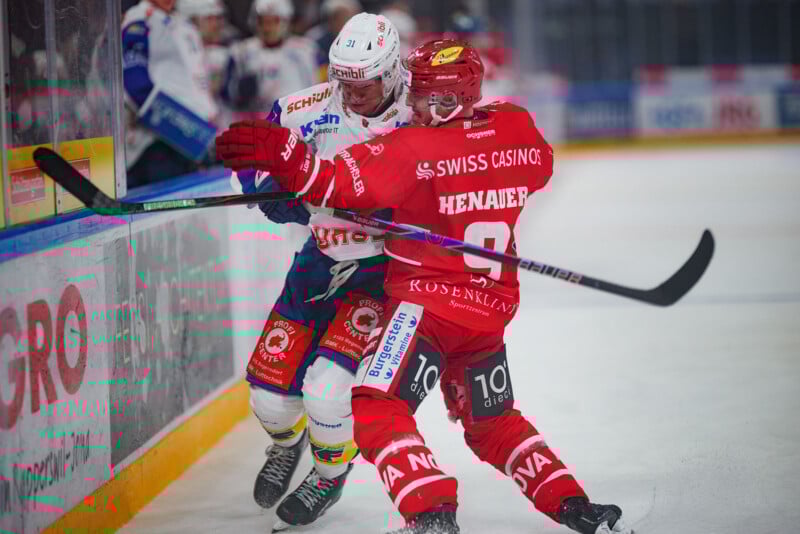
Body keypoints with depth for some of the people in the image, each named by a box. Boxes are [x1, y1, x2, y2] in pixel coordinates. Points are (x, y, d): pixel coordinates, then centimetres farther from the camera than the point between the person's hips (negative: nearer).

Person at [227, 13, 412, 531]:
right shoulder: (309, 110, -9)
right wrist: (274, 187, -14)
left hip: (382, 269, -4)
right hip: (321, 258, 4)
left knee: (326, 384, -19)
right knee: (272, 386, 1)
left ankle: (331, 474, 14)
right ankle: (287, 444, 40)